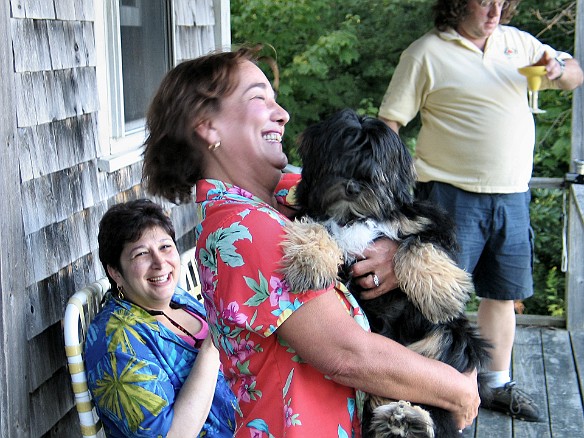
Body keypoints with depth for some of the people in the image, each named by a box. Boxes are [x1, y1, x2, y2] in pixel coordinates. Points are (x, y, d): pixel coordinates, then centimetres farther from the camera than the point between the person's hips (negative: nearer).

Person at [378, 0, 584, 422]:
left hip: (512, 196, 6)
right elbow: (388, 123, -5)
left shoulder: (516, 42, 11)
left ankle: (499, 384, 29)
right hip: (453, 195, -5)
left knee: (503, 293, 14)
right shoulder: (426, 53, -4)